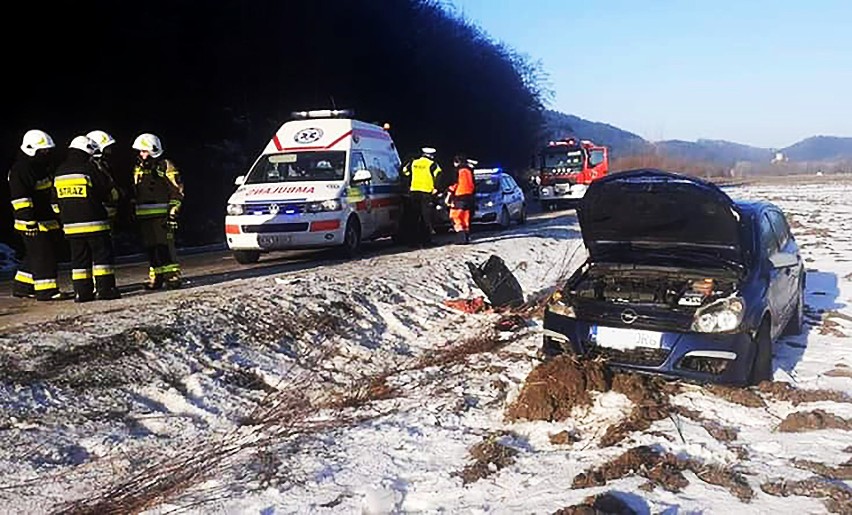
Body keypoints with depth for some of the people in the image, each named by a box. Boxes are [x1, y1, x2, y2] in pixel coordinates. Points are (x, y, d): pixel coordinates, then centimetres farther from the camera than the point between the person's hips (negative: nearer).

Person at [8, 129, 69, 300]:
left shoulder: (42, 168, 18)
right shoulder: (20, 170, -13)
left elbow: (50, 193, 26)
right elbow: (20, 197, -21)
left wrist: (57, 216, 27)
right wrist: (28, 218, -28)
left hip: (46, 221, 10)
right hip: (34, 224, -10)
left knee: (34, 255, 16)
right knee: (43, 256, -8)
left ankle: (22, 286, 25)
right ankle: (46, 290, -4)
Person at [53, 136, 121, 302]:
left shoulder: (59, 172, 10)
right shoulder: (89, 169, -11)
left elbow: (56, 199, 16)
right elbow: (110, 192, -5)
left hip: (71, 224, 6)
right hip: (93, 223, -6)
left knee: (79, 258, 10)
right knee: (103, 255, 1)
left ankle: (81, 291, 9)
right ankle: (105, 288, -2)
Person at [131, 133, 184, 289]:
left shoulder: (166, 166, -1)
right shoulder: (138, 169, 17)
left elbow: (177, 192, -5)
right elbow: (134, 193, 24)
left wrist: (173, 213, -11)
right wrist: (133, 212, 18)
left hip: (161, 215, -6)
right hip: (144, 216, 6)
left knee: (165, 246, -10)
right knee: (151, 247, 7)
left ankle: (173, 275, -6)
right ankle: (156, 276, 14)